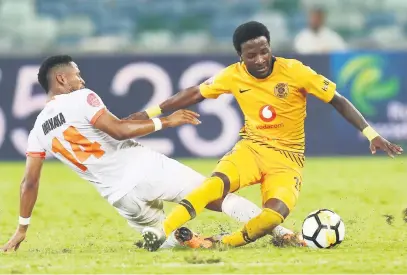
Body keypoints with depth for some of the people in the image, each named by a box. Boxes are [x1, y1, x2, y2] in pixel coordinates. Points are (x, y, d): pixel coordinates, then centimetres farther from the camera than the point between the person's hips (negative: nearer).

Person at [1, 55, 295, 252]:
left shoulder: (39, 129, 11)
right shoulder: (81, 99, -5)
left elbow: (30, 182, 12)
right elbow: (119, 131, -17)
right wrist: (165, 121, -11)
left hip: (121, 196, 5)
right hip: (145, 168, -4)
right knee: (219, 197, 1)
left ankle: (182, 239, -6)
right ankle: (281, 231, -5)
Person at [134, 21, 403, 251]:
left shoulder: (294, 71, -13)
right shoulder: (234, 76, -5)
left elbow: (338, 101, -8)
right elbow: (194, 94, 8)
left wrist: (372, 134, -15)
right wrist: (151, 113, 7)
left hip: (288, 158, -2)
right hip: (252, 148, 2)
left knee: (275, 213, -30)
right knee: (216, 184, -29)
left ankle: (223, 243, -13)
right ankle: (161, 233, -32)